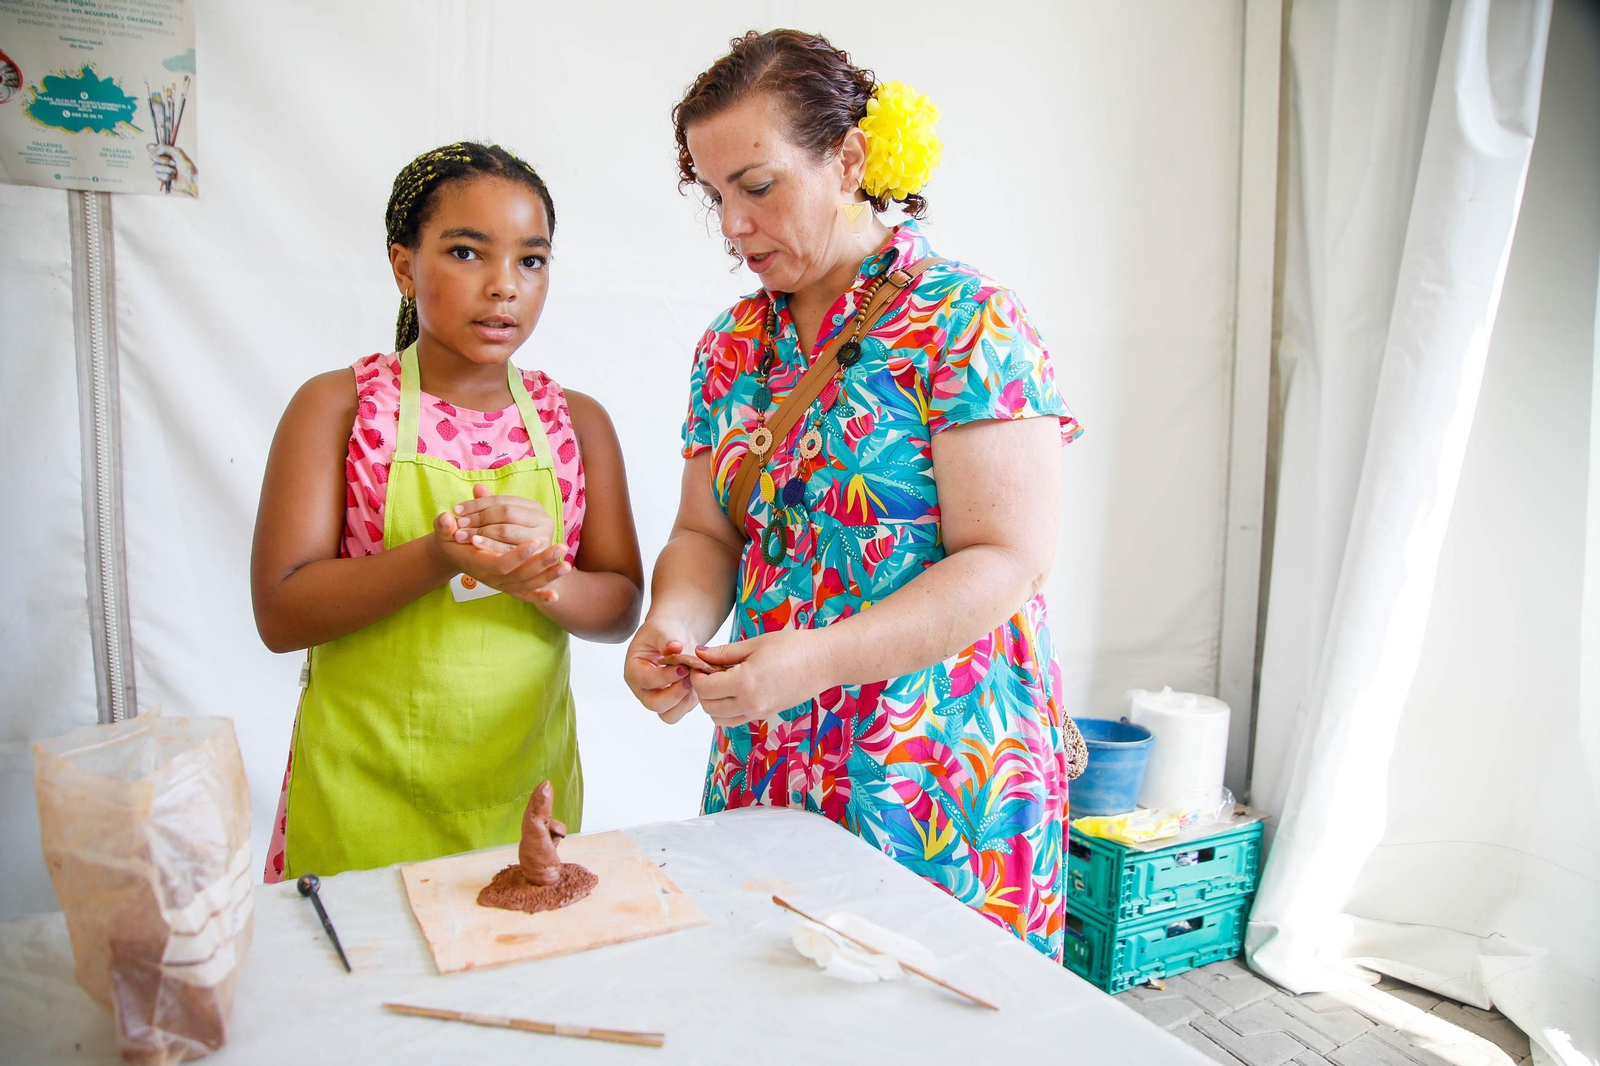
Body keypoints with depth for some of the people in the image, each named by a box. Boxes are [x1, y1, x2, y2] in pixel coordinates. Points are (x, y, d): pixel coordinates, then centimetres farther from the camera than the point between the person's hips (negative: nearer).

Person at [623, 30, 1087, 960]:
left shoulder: (965, 322, -11)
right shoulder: (731, 346, 8)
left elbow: (1010, 561, -17)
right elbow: (706, 533, 12)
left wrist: (815, 658, -25)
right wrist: (672, 624, -10)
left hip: (940, 772, -5)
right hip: (766, 765, 5)